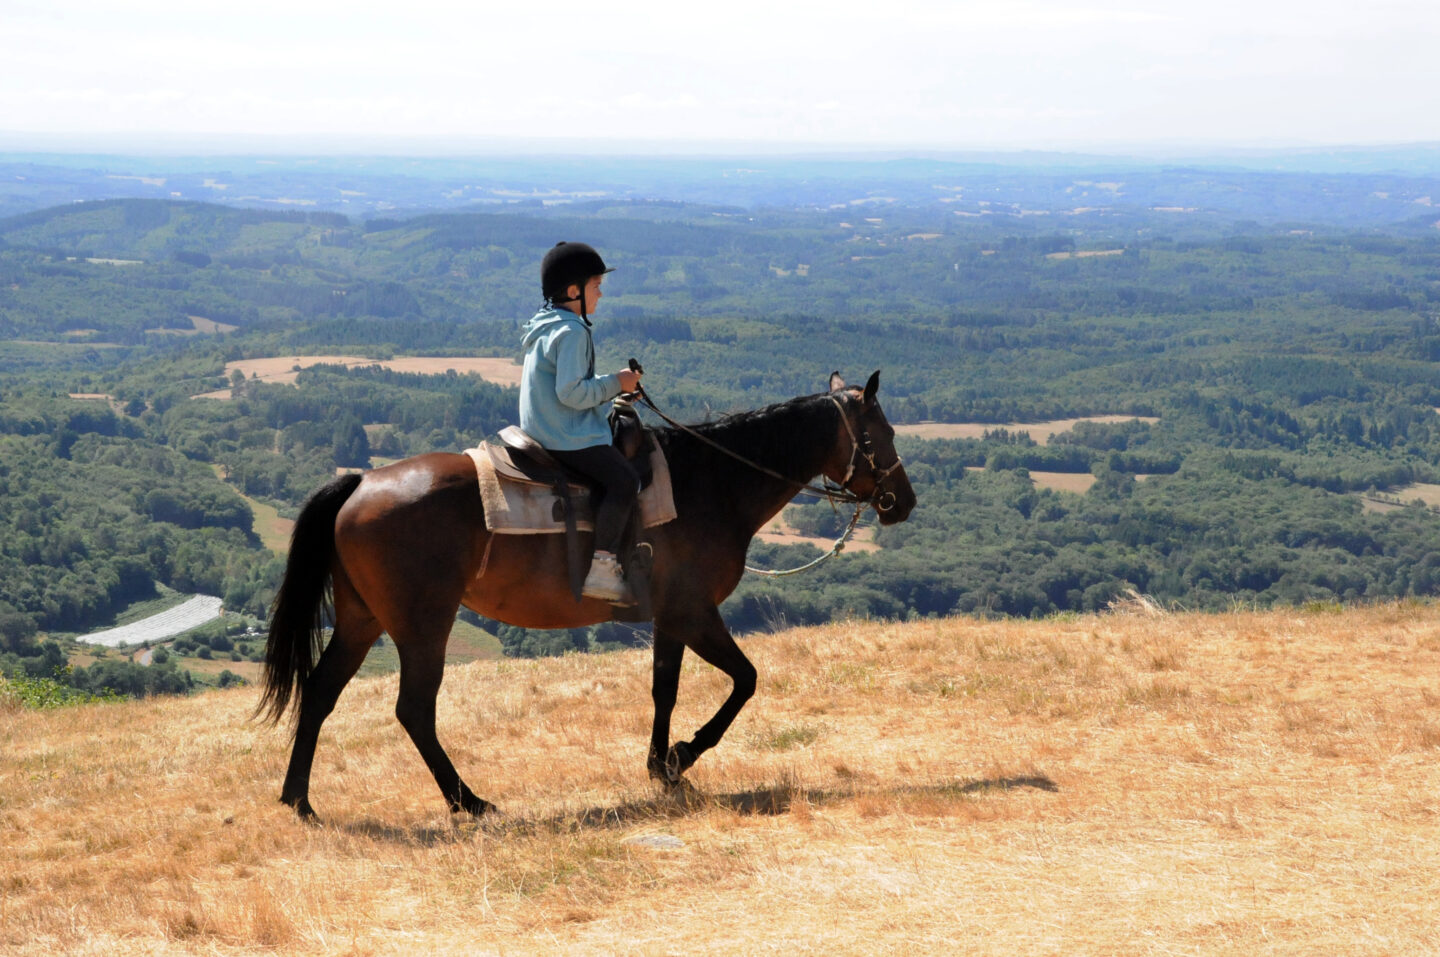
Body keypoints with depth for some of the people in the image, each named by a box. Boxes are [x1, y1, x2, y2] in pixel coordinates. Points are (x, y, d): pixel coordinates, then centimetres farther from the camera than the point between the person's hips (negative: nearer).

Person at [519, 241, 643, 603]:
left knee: (622, 475, 21)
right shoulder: (572, 332, -16)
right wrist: (614, 384, -13)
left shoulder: (546, 326, 17)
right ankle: (602, 567, -26)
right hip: (569, 438, -11)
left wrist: (613, 386, 13)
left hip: (546, 433, 11)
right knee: (625, 480, -22)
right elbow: (571, 392, -24)